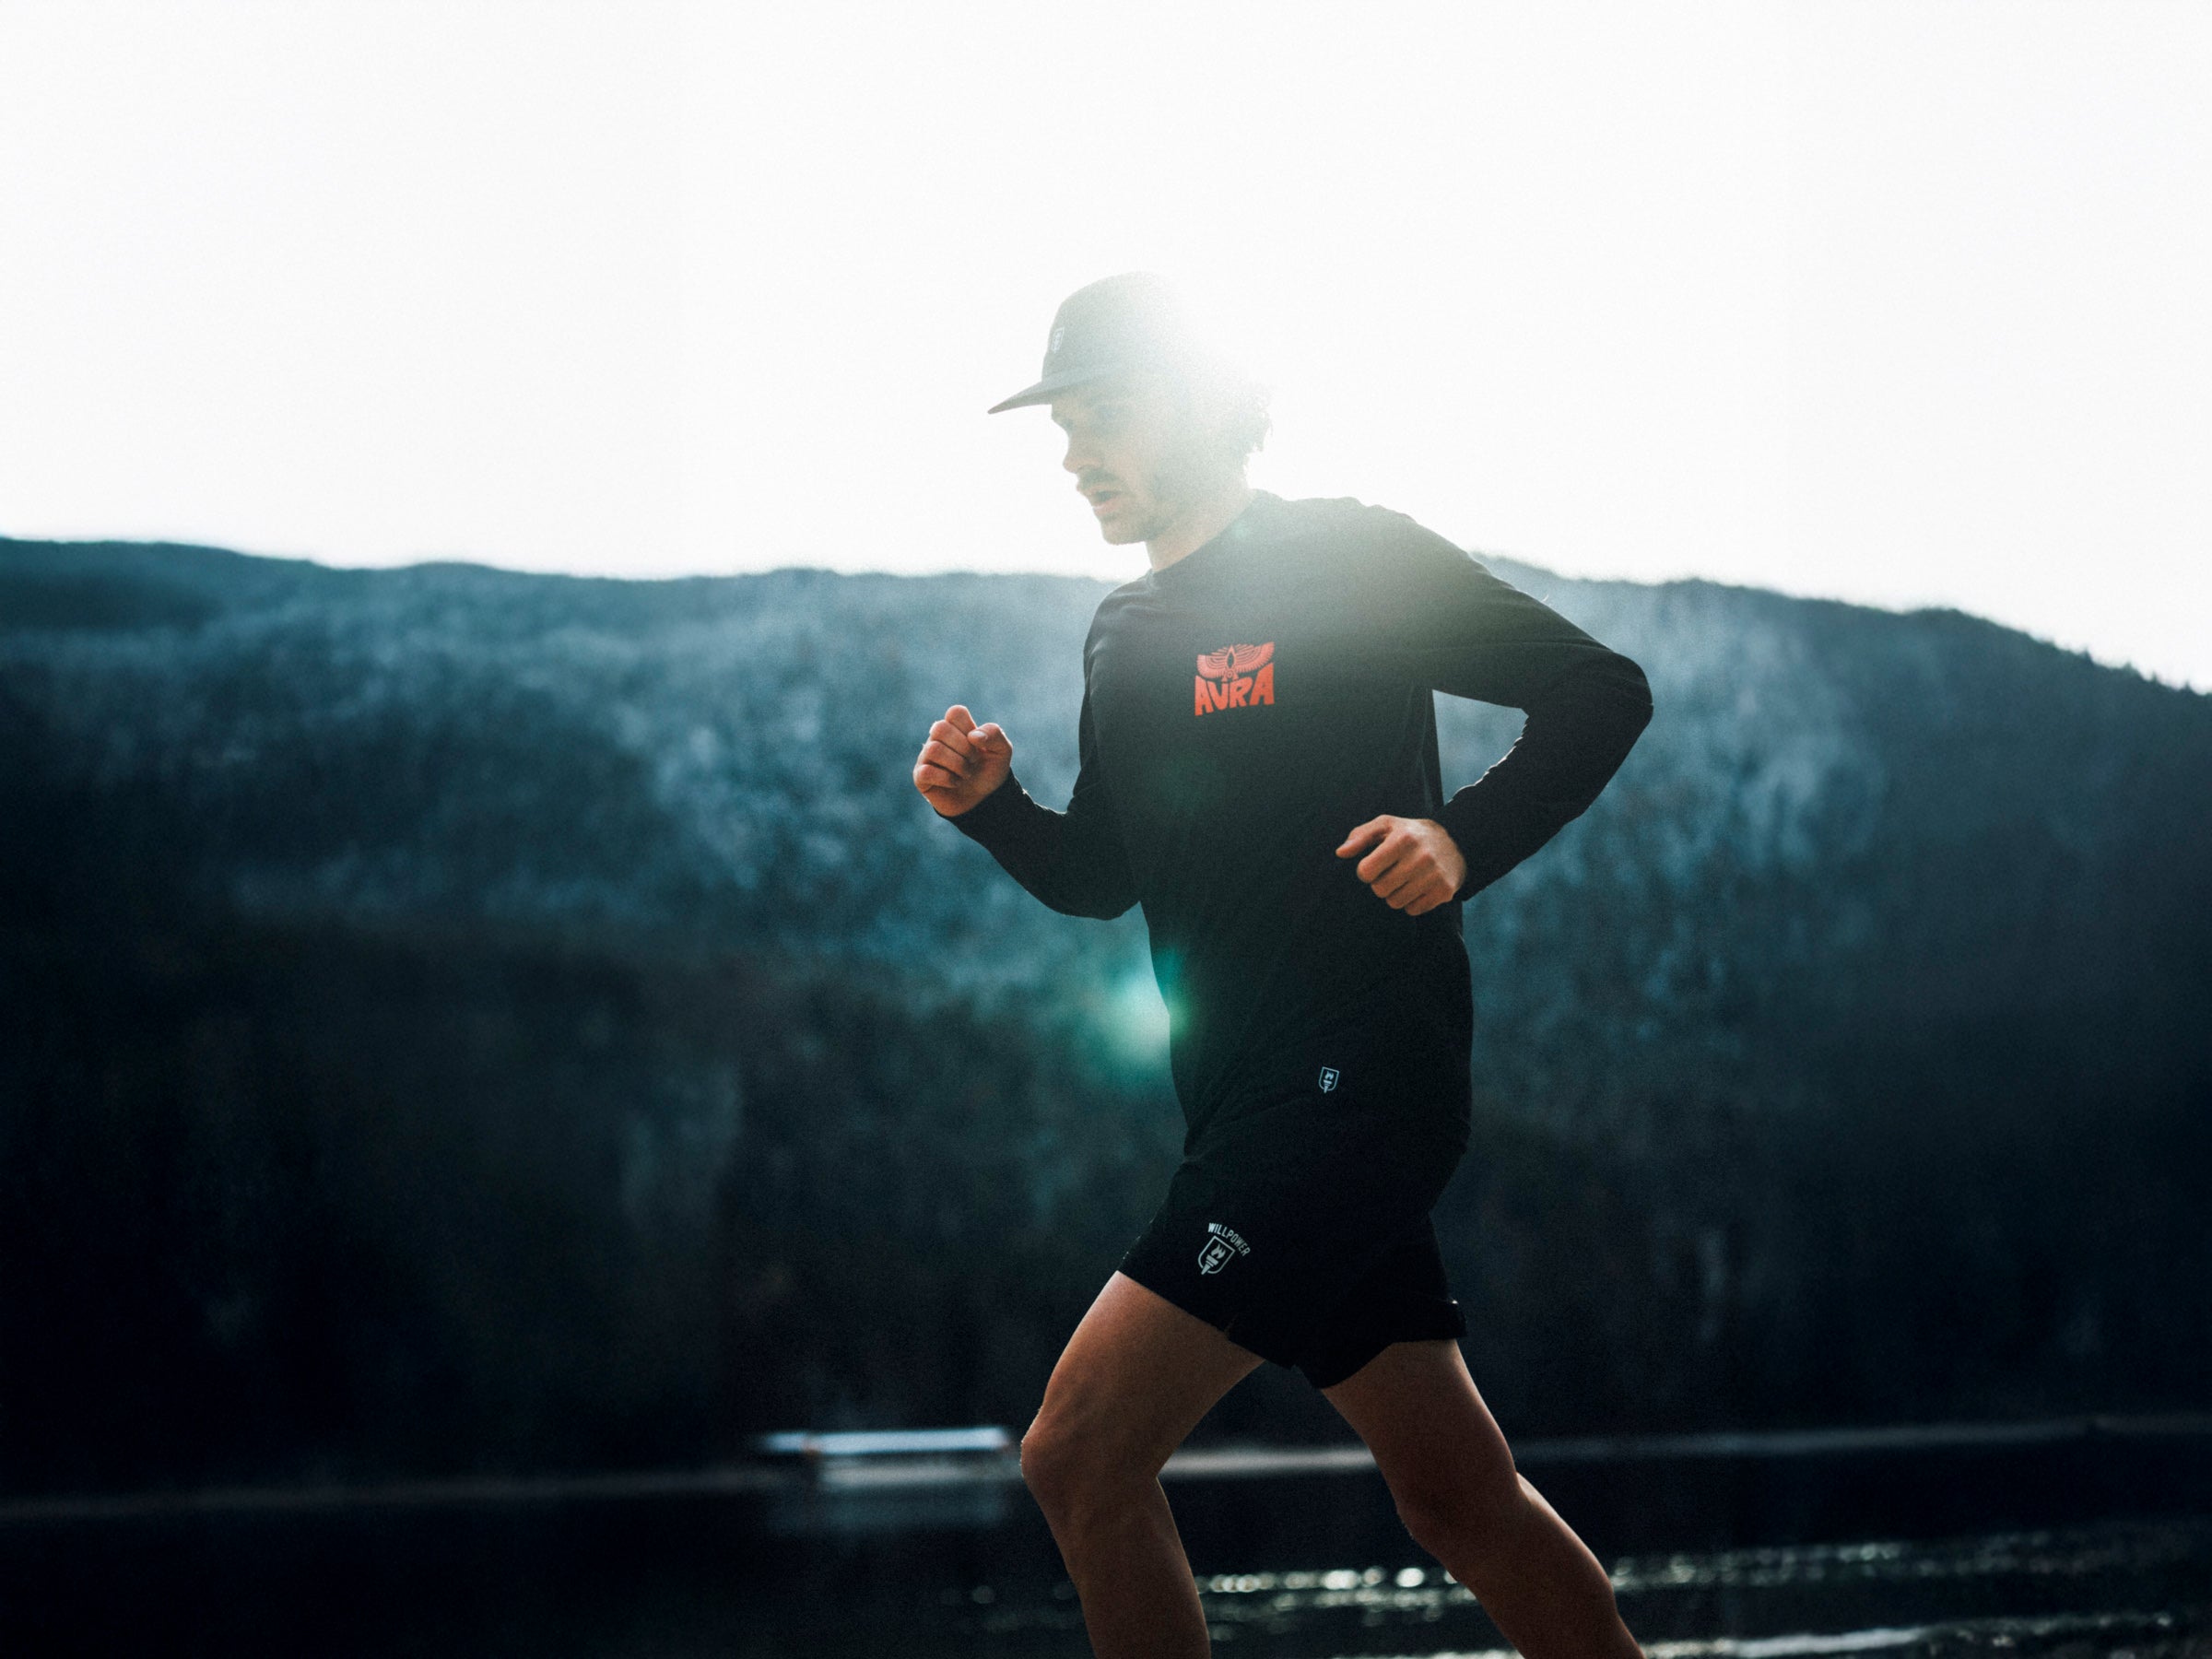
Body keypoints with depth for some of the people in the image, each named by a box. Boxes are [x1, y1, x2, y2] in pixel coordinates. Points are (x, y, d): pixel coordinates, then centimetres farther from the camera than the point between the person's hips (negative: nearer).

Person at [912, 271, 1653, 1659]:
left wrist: (1466, 838, -20)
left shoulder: (1347, 557, -4)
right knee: (1463, 1500, 9)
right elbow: (1098, 877, 23)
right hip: (1257, 1109, 8)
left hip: (1358, 1077, -8)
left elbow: (1602, 689, -6)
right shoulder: (1124, 636, 18)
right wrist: (992, 804, 4)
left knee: (1081, 1455, -14)